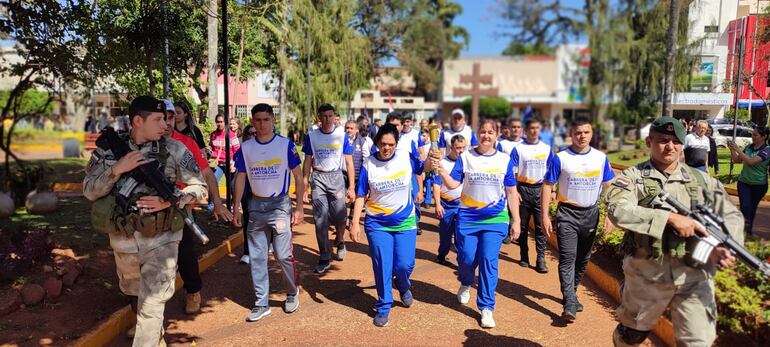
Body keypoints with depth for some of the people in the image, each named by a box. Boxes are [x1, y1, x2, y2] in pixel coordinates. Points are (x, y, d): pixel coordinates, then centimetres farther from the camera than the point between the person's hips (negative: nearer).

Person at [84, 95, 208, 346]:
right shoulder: (109, 149, -2)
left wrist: (170, 201, -20)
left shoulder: (174, 149, -8)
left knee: (152, 306, -6)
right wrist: (117, 169, -19)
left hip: (161, 240, -4)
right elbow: (89, 191, -3)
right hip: (123, 241, 4)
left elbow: (199, 187, -5)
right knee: (133, 292, 27)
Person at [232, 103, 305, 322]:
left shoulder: (286, 144, -5)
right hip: (256, 205, 3)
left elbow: (298, 176, -2)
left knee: (283, 255, -4)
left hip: (280, 204, -3)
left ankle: (292, 293, 22)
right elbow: (240, 178, 8)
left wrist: (299, 206, -6)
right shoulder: (245, 148, 3)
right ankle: (261, 303, 19)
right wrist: (236, 208, 4)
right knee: (256, 257, 7)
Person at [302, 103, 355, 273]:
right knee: (320, 219, 0)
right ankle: (324, 258, 9)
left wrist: (351, 187, -5)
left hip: (336, 177, -1)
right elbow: (307, 161, 7)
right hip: (317, 178, 1)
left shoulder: (342, 135, -1)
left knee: (340, 217, -1)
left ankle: (340, 242, 32)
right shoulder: (311, 135, 2)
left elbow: (349, 162, 0)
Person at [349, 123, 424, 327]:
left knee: (404, 265, 1)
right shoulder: (369, 165, -7)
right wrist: (355, 223, -8)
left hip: (405, 222, 0)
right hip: (377, 224, 0)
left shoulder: (406, 158, -6)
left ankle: (404, 288, 37)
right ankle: (384, 306, 22)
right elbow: (361, 196, -4)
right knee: (382, 266, 2)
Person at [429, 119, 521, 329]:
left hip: (496, 219, 0)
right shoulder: (465, 157, -1)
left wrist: (516, 221, 5)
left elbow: (511, 192, 6)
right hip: (467, 218, 0)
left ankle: (486, 308, 8)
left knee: (488, 261, -5)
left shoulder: (505, 160, 2)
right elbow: (452, 184, -8)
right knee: (466, 258, 4)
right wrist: (441, 170, -26)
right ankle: (466, 284, 40)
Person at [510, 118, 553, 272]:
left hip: (540, 189, 1)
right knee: (523, 225, 7)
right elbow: (513, 172, -2)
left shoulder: (546, 148, 7)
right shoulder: (518, 148, 0)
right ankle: (524, 256, 19)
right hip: (524, 189, -1)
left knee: (541, 225, -2)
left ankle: (541, 259, 1)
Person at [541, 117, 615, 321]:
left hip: (591, 214, 4)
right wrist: (545, 215, -11)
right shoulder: (560, 158, -6)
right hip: (567, 213, -3)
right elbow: (548, 187, -5)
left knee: (583, 258, 13)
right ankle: (570, 304, -11)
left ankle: (571, 293, 31)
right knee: (568, 258, -10)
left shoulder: (601, 158, 3)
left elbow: (608, 187, 9)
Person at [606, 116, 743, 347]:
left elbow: (731, 215, 9)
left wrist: (725, 245, -12)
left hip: (694, 276, 3)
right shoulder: (633, 177, -5)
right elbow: (617, 210, -22)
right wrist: (670, 218, -26)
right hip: (646, 275, -2)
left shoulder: (701, 180, 8)